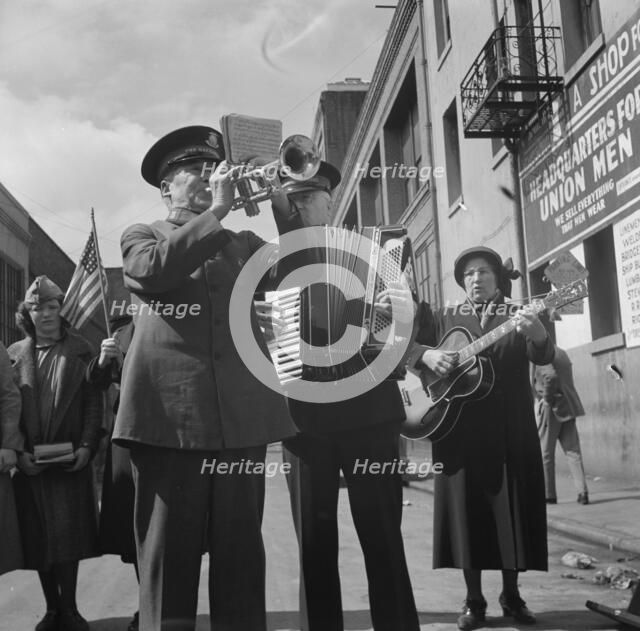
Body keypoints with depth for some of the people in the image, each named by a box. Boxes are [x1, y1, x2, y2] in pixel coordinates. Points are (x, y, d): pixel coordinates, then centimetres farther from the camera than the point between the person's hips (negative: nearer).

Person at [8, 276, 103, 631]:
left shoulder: (80, 350, 2)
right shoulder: (14, 354, 7)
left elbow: (93, 402, 0)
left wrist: (87, 446, -11)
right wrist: (18, 452, -6)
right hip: (28, 462, 2)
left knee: (67, 534, -1)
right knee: (37, 537, 8)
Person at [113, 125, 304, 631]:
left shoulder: (242, 243, 23)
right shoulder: (141, 237, 13)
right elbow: (155, 269, -9)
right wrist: (216, 211, -9)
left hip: (241, 415, 3)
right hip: (170, 413, -3)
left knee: (241, 556, 5)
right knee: (169, 555, 1)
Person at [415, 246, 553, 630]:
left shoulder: (518, 317, 6)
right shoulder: (444, 318, 10)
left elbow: (544, 357, -10)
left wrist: (538, 335, -33)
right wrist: (427, 356, -14)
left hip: (510, 431, 0)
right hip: (460, 429, 1)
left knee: (512, 510, 3)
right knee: (467, 511, 2)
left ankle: (512, 595, 19)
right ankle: (474, 600, 14)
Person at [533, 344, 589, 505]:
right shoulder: (562, 352, 14)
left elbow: (551, 376, -28)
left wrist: (546, 398, -19)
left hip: (551, 408, -7)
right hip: (568, 407, 7)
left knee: (545, 454, 4)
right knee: (573, 452, 6)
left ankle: (548, 495, 8)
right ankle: (582, 492, -1)